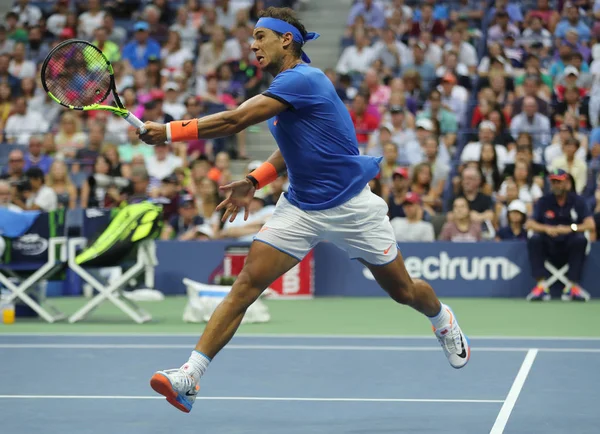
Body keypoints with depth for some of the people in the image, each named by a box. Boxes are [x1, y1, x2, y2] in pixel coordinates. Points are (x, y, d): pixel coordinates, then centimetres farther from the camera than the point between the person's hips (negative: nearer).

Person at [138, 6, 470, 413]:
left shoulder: (303, 79, -22)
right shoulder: (285, 86, 6)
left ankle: (443, 319, 47)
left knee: (403, 291, 12)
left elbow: (235, 120, -28)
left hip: (351, 207, -7)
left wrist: (171, 132, -27)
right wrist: (254, 181, 6)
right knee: (246, 285, -11)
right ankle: (190, 375, -17)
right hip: (300, 208, 7)